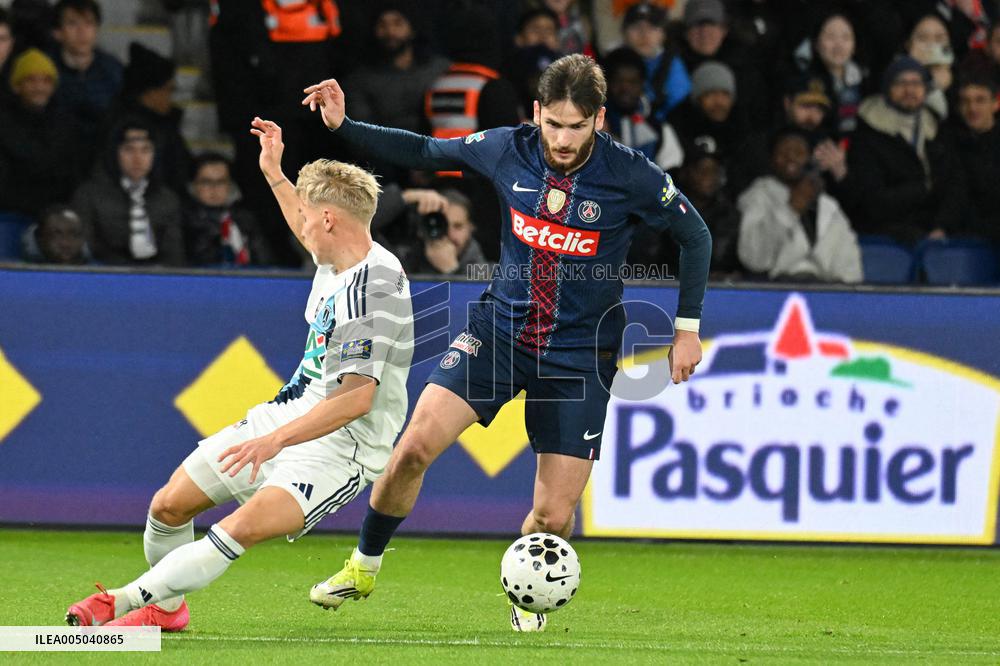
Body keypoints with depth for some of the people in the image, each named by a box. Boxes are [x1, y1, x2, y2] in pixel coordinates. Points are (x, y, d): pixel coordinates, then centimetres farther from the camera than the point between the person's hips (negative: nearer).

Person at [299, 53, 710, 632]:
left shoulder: (631, 176, -15)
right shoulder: (507, 150, -7)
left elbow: (695, 235, 1)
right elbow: (425, 152, 10)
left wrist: (688, 328, 0)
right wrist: (343, 126, 1)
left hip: (579, 354, -2)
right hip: (501, 325, 2)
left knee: (553, 517, -7)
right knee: (416, 445, -17)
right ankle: (364, 568, 7)